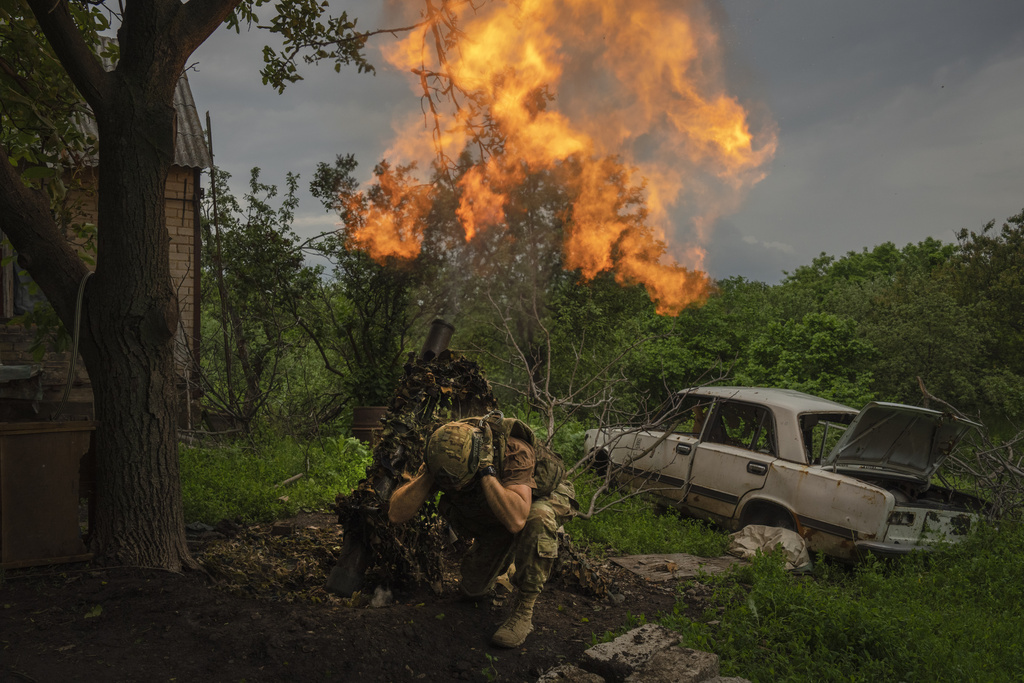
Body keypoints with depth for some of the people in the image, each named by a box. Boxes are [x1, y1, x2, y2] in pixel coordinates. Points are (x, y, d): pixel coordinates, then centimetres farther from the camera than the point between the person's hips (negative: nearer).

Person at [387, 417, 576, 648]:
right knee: (472, 590, 0)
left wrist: (487, 471, -52)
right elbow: (396, 514, -30)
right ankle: (504, 561, 35)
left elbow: (516, 520, -55)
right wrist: (428, 473, -42)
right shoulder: (443, 460, -27)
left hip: (547, 497, -4)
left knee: (536, 518, -40)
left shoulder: (514, 453, -41)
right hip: (493, 519, 5)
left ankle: (524, 610, -22)